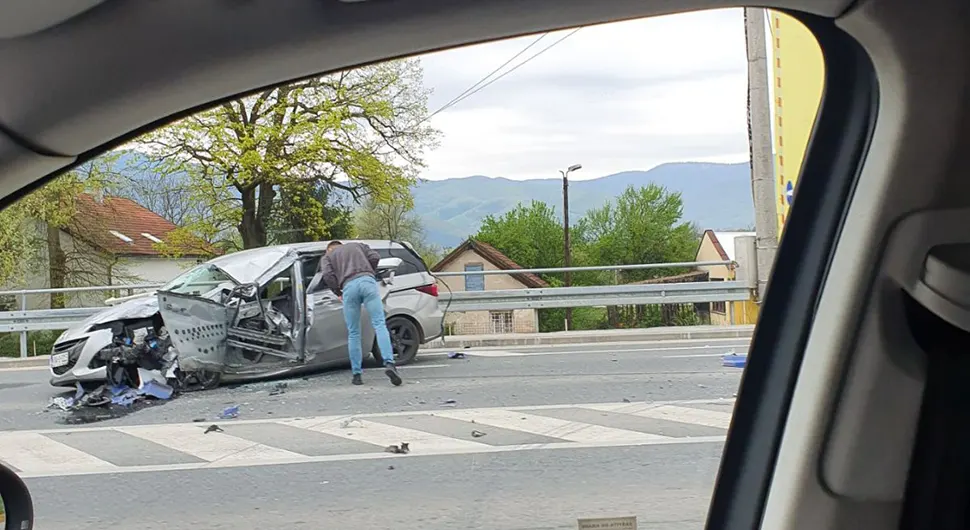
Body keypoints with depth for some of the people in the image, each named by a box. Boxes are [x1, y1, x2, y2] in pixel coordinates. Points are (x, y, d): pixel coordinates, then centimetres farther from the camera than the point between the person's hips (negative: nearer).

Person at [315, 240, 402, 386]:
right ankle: (389, 363, -26)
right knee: (380, 325, -8)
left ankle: (357, 374, 9)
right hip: (367, 282, 0)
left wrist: (338, 292, 18)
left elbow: (327, 275, 7)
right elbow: (375, 257, 15)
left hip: (349, 287, 0)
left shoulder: (327, 256, 27)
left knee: (353, 333, 9)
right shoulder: (357, 245, 34)